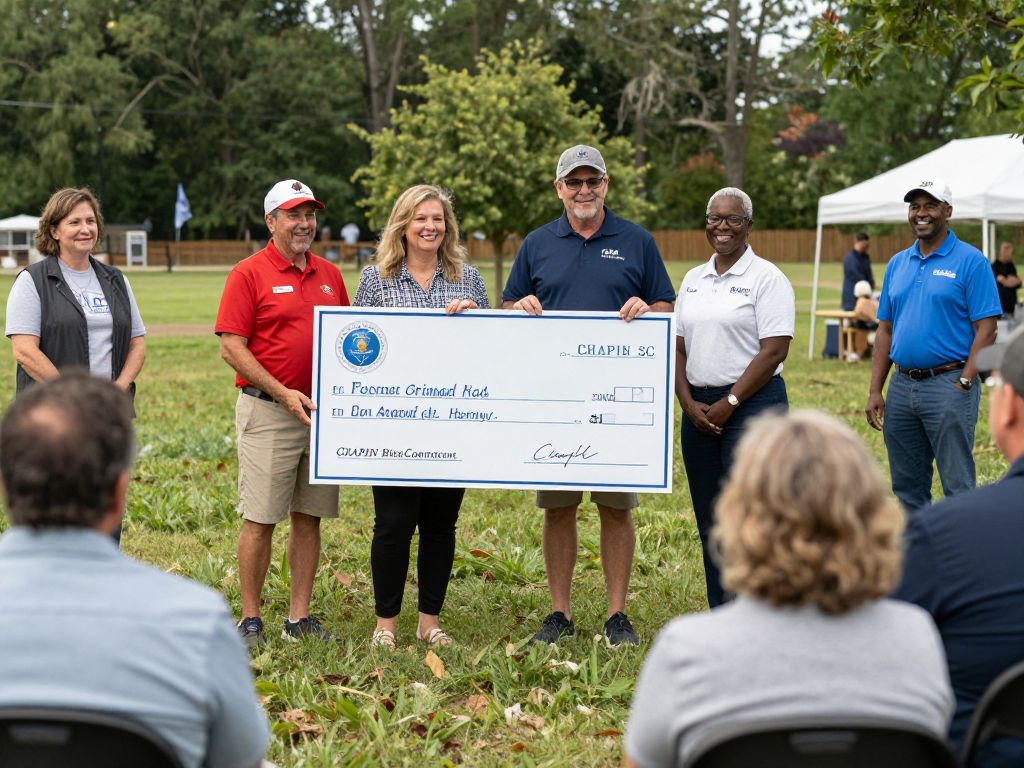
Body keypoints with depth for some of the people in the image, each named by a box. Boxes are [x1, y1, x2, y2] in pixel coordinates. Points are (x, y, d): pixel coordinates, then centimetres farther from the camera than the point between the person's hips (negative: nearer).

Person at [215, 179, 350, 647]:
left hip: (323, 411, 6)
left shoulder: (329, 275, 13)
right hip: (268, 412, -5)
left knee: (309, 516, 8)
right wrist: (282, 394, -15)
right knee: (260, 519, -2)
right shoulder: (249, 274, -4)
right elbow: (232, 348, -9)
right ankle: (250, 620, 6)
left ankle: (300, 617, 16)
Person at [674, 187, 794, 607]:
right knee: (709, 521, 8)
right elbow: (678, 347, 14)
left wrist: (728, 404, -13)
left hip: (752, 404, -6)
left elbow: (773, 352, -12)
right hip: (699, 409, 7)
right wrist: (689, 403, -1)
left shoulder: (766, 279, -5)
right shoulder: (693, 280, 15)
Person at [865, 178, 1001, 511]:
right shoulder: (897, 264, 13)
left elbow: (986, 329, -9)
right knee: (907, 488, 12)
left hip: (948, 384, -6)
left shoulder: (970, 261, -5)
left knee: (958, 486, -4)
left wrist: (964, 384, -17)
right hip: (901, 386, 6)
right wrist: (875, 391, 7)